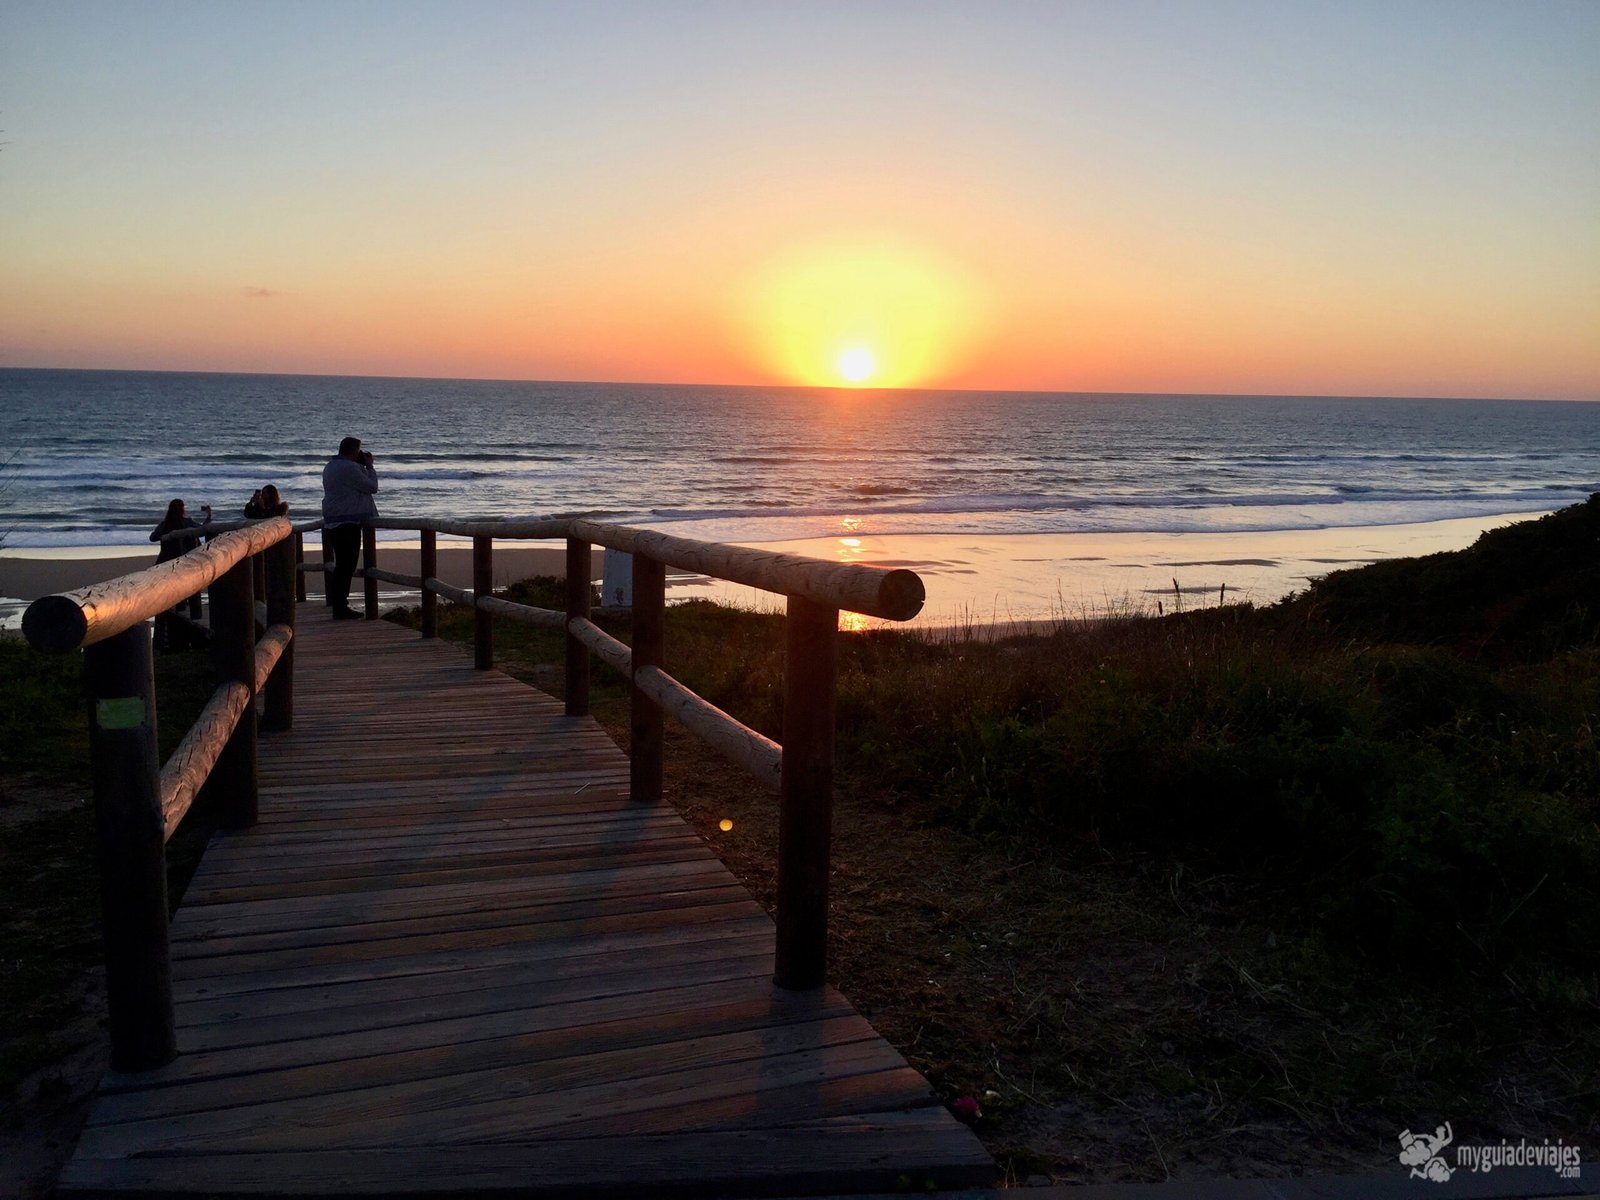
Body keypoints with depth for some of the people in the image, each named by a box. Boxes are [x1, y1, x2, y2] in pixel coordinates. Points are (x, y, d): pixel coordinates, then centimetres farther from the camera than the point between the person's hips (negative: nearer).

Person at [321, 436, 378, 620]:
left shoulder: (330, 466, 16)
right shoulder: (350, 468, -16)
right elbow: (372, 487, -12)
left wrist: (364, 466, 14)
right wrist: (369, 466, 1)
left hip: (332, 522, 10)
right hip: (348, 523, -10)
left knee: (342, 565, 16)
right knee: (346, 566, -7)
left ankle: (339, 605, 21)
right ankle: (340, 609, -6)